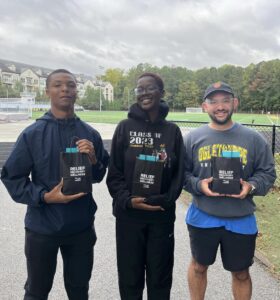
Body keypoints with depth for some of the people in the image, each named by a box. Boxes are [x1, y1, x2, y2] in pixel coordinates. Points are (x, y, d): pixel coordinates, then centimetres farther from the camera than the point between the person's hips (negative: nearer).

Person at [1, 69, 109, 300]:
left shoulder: (90, 134, -1)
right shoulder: (33, 133, -9)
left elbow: (99, 176, 6)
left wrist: (93, 160, -15)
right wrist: (45, 196, -18)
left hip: (82, 226, 3)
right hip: (42, 227, -2)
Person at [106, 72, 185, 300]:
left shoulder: (172, 130, 2)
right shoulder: (125, 127, -1)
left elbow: (179, 173, 3)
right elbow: (114, 173, -2)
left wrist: (165, 200, -11)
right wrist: (128, 200, -15)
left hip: (162, 216, 1)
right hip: (128, 215, 0)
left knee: (160, 275, 13)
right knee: (130, 275, 12)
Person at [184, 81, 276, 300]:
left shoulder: (253, 139, -2)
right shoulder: (193, 138, -2)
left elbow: (267, 173, 3)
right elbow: (181, 173, 1)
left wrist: (251, 186, -16)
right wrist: (198, 185, -17)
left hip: (241, 220, 1)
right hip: (202, 217, 0)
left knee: (241, 273, 17)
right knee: (199, 266, 20)